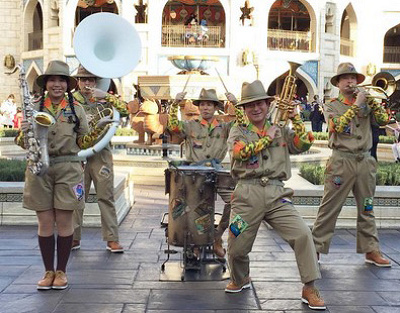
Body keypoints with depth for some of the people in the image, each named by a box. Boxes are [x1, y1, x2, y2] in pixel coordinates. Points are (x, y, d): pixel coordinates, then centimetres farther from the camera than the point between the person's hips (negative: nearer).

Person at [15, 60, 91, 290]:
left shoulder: (76, 109, 7)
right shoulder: (34, 107, 7)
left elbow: (83, 142, 13)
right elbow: (23, 143, 7)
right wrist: (24, 132, -12)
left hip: (68, 169, 0)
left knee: (64, 221, 2)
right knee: (45, 222, 3)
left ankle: (61, 271, 14)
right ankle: (48, 271, 15)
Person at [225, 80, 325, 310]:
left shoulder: (281, 131, 15)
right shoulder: (238, 131, 10)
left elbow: (304, 145, 2)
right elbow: (240, 152, -11)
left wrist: (295, 118, -2)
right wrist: (267, 138, -3)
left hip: (276, 194, 1)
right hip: (248, 194, -1)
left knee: (303, 234, -17)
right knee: (237, 247, 5)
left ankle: (310, 289, -5)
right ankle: (240, 279, 38)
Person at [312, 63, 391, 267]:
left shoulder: (366, 104, 13)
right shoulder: (332, 106, 3)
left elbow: (383, 120, 1)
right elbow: (338, 126, -15)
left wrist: (371, 101, -6)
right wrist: (356, 105, -13)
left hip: (365, 161, 4)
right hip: (342, 162, -4)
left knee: (366, 209, 11)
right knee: (329, 208, -3)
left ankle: (371, 250, 19)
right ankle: (316, 248, 4)